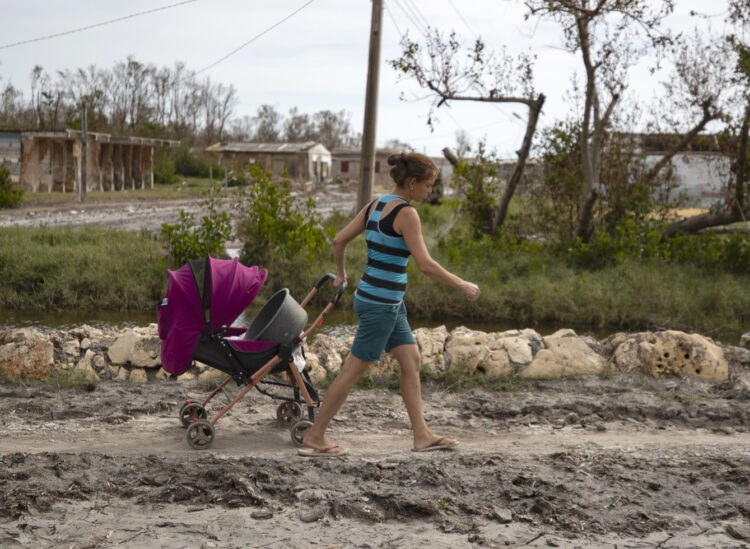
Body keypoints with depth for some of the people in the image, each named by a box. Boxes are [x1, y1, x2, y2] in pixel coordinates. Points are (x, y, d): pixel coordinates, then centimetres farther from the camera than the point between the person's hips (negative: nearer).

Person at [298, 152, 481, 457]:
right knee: (353, 370, 0)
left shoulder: (376, 205, 9)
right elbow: (425, 265, -23)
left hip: (389, 302, 9)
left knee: (411, 361, 12)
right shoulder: (406, 213, -17)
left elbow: (339, 241, 11)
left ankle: (422, 435, 17)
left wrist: (341, 273, 27)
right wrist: (462, 286, -13)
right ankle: (314, 437, 9)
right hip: (381, 303, -9)